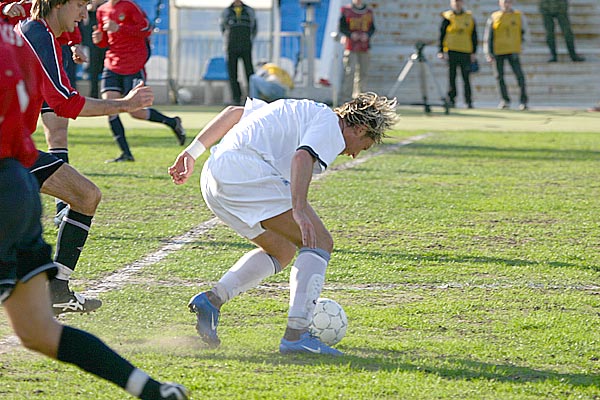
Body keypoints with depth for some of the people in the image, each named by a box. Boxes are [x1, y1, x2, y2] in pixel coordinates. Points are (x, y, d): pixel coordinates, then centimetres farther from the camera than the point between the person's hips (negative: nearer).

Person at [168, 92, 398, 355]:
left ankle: (212, 299, 5)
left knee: (281, 250, 21)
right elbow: (303, 157, -16)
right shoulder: (330, 124, 5)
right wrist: (299, 209, -26)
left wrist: (193, 152, 30)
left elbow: (233, 113, 32)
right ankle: (296, 334, -16)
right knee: (319, 242, -5)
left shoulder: (300, 111, 33)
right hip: (247, 173, -10)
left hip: (212, 180, 10)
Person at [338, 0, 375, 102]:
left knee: (363, 72, 5)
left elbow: (372, 28, 13)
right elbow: (342, 27, 2)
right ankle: (346, 95, -13)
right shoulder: (346, 10, 4)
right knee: (349, 71, -13)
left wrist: (367, 35, -8)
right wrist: (351, 34, -14)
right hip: (351, 45, -4)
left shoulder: (369, 12, 13)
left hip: (364, 46, 4)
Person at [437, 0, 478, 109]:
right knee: (452, 76, 0)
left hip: (465, 52, 1)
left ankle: (468, 101, 3)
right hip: (451, 51, -1)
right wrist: (441, 51, -2)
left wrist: (474, 52, 6)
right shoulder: (447, 17, 4)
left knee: (466, 77, -1)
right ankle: (451, 100, 5)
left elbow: (474, 36, 12)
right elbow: (441, 35, 4)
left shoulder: (469, 17, 9)